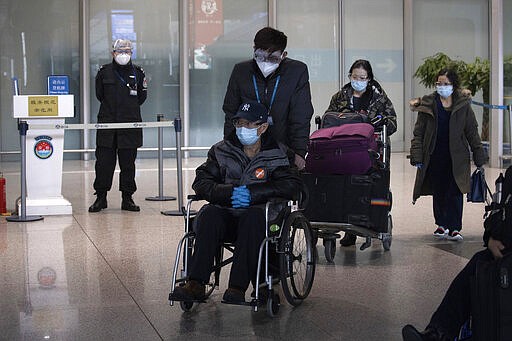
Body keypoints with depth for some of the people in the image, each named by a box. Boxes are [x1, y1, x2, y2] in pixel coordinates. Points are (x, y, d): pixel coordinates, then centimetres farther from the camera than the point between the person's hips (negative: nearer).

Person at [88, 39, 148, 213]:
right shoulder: (104, 72, 3)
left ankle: (127, 198, 11)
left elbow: (142, 96, 15)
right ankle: (101, 197, 8)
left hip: (131, 124, 1)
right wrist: (112, 107, 13)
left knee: (128, 163, 4)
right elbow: (99, 94, 13)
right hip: (107, 123, 0)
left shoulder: (138, 72, 5)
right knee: (104, 161, -1)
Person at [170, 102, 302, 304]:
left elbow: (292, 185, -4)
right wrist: (230, 193, -13)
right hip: (225, 214, 2)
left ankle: (237, 287, -42)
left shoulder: (277, 155, 11)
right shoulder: (222, 151, 16)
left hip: (258, 213, -2)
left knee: (253, 215, -37)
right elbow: (201, 183, 6)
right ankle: (195, 284, -37)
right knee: (209, 213, -31)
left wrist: (252, 192, -14)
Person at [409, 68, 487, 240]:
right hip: (434, 156, 1)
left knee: (455, 192, -6)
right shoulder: (427, 104, 1)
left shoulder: (463, 105, 2)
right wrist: (417, 157, -5)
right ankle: (441, 225, 24)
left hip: (456, 158, -1)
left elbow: (472, 132, 6)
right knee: (438, 192, 9)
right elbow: (418, 133, 3)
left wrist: (479, 157, 4)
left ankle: (454, 228, -2)